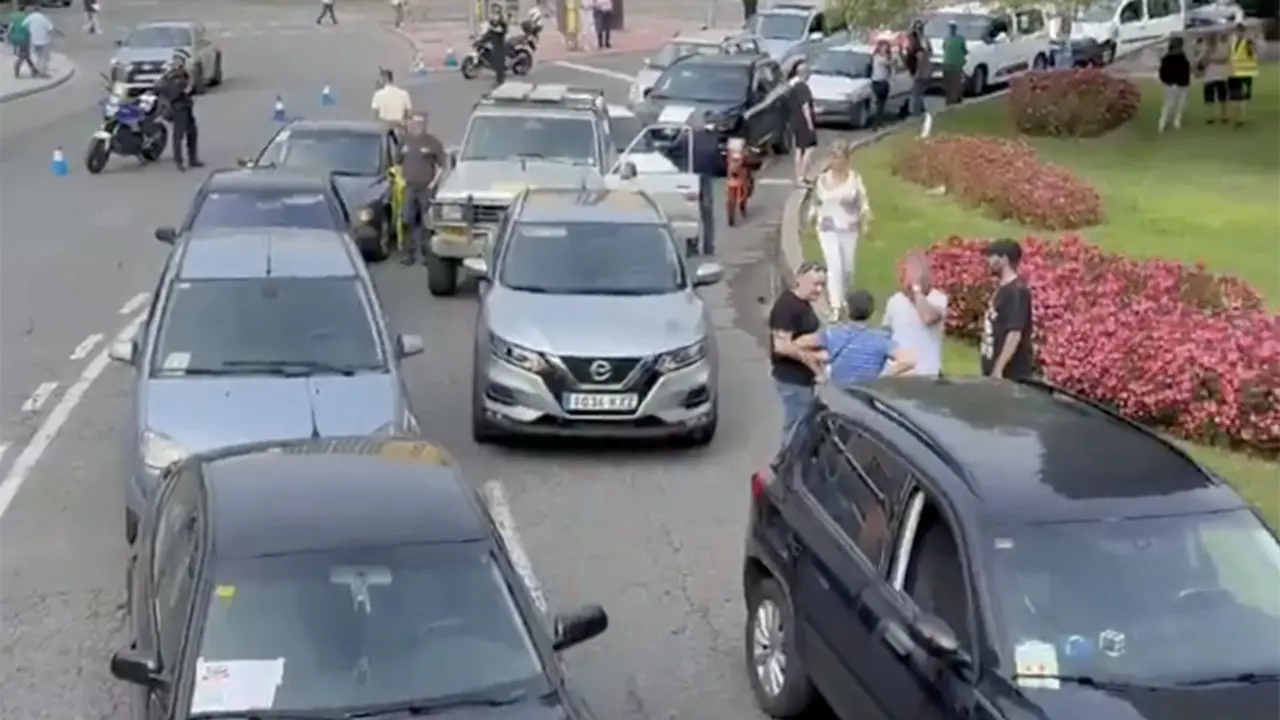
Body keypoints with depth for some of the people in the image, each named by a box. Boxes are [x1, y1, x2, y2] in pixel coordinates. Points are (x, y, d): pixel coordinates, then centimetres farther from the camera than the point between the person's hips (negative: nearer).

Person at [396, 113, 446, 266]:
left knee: (427, 222, -1)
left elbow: (441, 165, -4)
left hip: (427, 188, -4)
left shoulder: (432, 142, -5)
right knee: (409, 220, 3)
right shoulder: (405, 141, 8)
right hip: (410, 187, 4)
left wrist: (433, 182, -10)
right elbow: (398, 162, 18)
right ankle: (410, 252, 11)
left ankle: (427, 252, 8)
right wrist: (403, 178, 7)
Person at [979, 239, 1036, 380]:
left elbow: (1015, 333, -22)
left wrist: (998, 369, -25)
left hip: (1012, 373, -9)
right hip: (995, 369, 9)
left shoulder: (1016, 291, -14)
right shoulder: (1002, 289, 15)